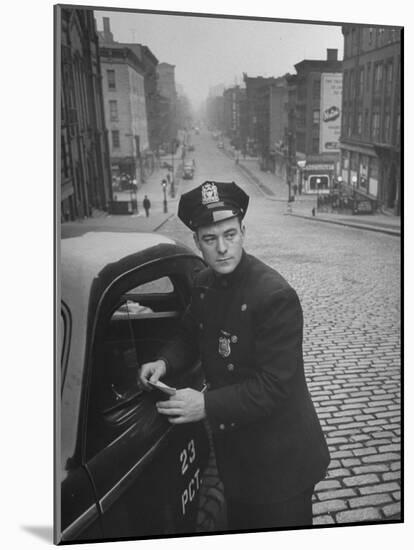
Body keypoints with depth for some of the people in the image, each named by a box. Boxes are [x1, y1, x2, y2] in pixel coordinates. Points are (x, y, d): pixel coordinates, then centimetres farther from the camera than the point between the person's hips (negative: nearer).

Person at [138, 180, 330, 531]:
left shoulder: (276, 296, -28)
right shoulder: (204, 285, -5)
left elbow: (274, 386, -27)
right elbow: (190, 337, 11)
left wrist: (207, 405, -31)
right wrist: (165, 362, -8)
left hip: (280, 460, -6)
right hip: (232, 448, 7)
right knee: (239, 526, 29)